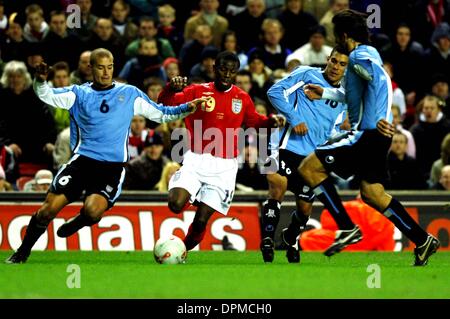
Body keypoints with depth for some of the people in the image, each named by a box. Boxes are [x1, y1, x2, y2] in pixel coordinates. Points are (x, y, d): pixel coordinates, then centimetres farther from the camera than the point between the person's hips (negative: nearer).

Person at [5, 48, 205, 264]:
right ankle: (22, 253, 8)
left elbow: (161, 114, 17)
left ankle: (75, 225, 11)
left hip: (113, 167, 0)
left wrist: (187, 109, 3)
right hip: (82, 160, 0)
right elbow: (47, 96, -2)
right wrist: (41, 81, -23)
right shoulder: (79, 93, 10)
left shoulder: (130, 94, 12)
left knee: (93, 211, -25)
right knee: (48, 209, -11)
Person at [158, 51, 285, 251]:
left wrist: (271, 121, 3)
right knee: (176, 204, -22)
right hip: (196, 160, -1)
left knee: (201, 220, -6)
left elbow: (253, 121, 22)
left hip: (224, 167, 1)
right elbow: (166, 103, -6)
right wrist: (171, 89, -27)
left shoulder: (242, 98, 8)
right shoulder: (197, 91, 1)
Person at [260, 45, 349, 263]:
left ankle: (290, 240, 39)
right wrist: (295, 119, -13)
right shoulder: (307, 74, 1)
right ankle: (267, 237, -13)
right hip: (288, 145, -5)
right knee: (278, 187, -25)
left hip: (313, 155, 5)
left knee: (305, 208, 10)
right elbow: (275, 92, -6)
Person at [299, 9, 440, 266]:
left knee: (309, 167, -8)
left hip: (368, 132, -10)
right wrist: (325, 93, 35)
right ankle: (422, 241, 16)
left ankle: (347, 228, -9)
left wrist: (376, 120, -31)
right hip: (374, 135, 10)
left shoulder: (359, 55, -10)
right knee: (371, 193, 16)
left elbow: (381, 80, -29)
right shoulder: (369, 53, 20)